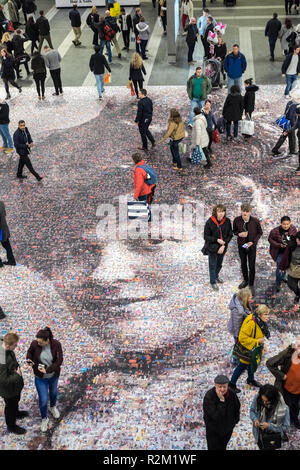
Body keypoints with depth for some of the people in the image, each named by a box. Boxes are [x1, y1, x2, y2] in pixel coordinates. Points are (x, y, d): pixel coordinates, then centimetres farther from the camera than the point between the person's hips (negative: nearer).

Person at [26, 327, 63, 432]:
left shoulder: (56, 344, -25)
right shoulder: (35, 344, -23)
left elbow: (59, 360, -22)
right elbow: (30, 352, -1)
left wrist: (48, 370, -30)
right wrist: (29, 360, -21)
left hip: (53, 375, 1)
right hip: (40, 377, -1)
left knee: (53, 392, 28)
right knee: (43, 399, 3)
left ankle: (53, 407, 60)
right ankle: (44, 419, 31)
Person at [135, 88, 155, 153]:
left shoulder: (140, 102, -27)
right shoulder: (149, 100, -2)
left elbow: (139, 112, -24)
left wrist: (136, 120, -12)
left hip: (143, 120, -8)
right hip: (149, 118, 8)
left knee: (143, 133, 10)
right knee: (146, 130, 29)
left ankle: (145, 147, 23)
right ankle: (153, 141, 22)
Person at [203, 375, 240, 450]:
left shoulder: (231, 394, -16)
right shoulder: (208, 397, -32)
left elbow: (237, 407, 6)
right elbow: (215, 415, -38)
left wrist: (235, 421, 13)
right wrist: (221, 401, -43)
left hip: (228, 428, 4)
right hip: (213, 429, -4)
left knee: (222, 447, 25)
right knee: (213, 447, 6)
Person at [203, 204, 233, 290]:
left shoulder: (227, 221, -10)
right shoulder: (209, 222, -19)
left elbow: (230, 235, -3)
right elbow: (206, 236, -12)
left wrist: (224, 245, -14)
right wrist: (217, 240, -23)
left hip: (222, 248, 4)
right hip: (212, 248, -4)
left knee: (219, 264, 23)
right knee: (212, 265, 8)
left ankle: (216, 276, 50)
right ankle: (213, 282, 26)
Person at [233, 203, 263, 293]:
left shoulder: (255, 221, -21)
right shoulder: (237, 220, -16)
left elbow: (260, 232, -6)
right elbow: (234, 231, 2)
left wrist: (253, 242, -17)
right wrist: (239, 234, -21)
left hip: (252, 246, -2)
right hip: (241, 246, 2)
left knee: (251, 267, 7)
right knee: (243, 264, 21)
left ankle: (251, 285, 27)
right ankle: (245, 280, 45)